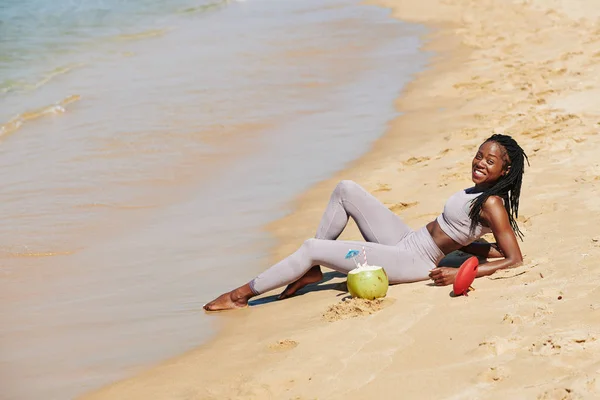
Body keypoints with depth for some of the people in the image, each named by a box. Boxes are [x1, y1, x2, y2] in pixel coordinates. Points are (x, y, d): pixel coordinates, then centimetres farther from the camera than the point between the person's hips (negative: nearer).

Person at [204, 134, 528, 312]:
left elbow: (515, 260, -23)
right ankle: (312, 270, 13)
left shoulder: (492, 205, -17)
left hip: (413, 262, -9)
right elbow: (468, 240, 20)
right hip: (406, 240, 9)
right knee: (345, 189, 9)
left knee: (312, 248, -10)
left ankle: (242, 294, 2)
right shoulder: (477, 191, 9)